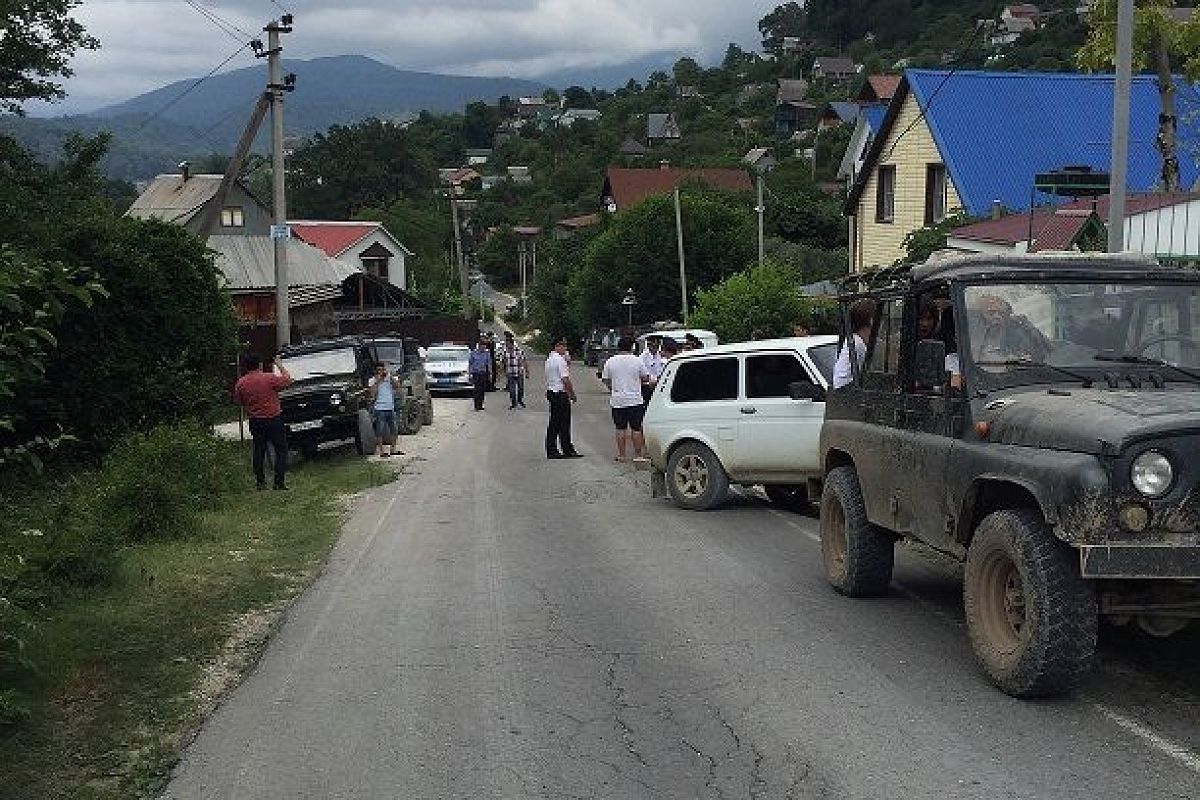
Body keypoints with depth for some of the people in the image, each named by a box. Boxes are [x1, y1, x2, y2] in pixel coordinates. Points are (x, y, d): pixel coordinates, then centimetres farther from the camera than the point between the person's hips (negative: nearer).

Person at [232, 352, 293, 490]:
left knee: (259, 450, 16)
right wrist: (280, 365, 9)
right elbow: (288, 380, -3)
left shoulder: (240, 383, -2)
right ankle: (279, 483, -1)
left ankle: (260, 482, 19)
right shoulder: (269, 378, -16)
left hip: (255, 421, 4)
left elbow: (239, 401, 9)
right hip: (273, 419, -4)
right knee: (281, 450, 4)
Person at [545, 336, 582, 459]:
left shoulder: (549, 359, 14)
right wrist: (572, 393, -9)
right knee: (564, 423, -3)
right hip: (561, 394, -9)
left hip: (550, 392, 9)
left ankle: (551, 450, 12)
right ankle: (567, 450, 2)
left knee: (553, 423, 11)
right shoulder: (560, 359, -17)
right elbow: (565, 380, -19)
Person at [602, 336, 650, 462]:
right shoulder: (637, 361, -6)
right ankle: (637, 455, 4)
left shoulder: (610, 362, -1)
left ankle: (621, 455, 11)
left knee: (620, 428, 8)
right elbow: (646, 378, 2)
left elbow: (605, 380, 6)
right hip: (635, 399, -2)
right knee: (636, 428, 3)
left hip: (617, 400, 2)